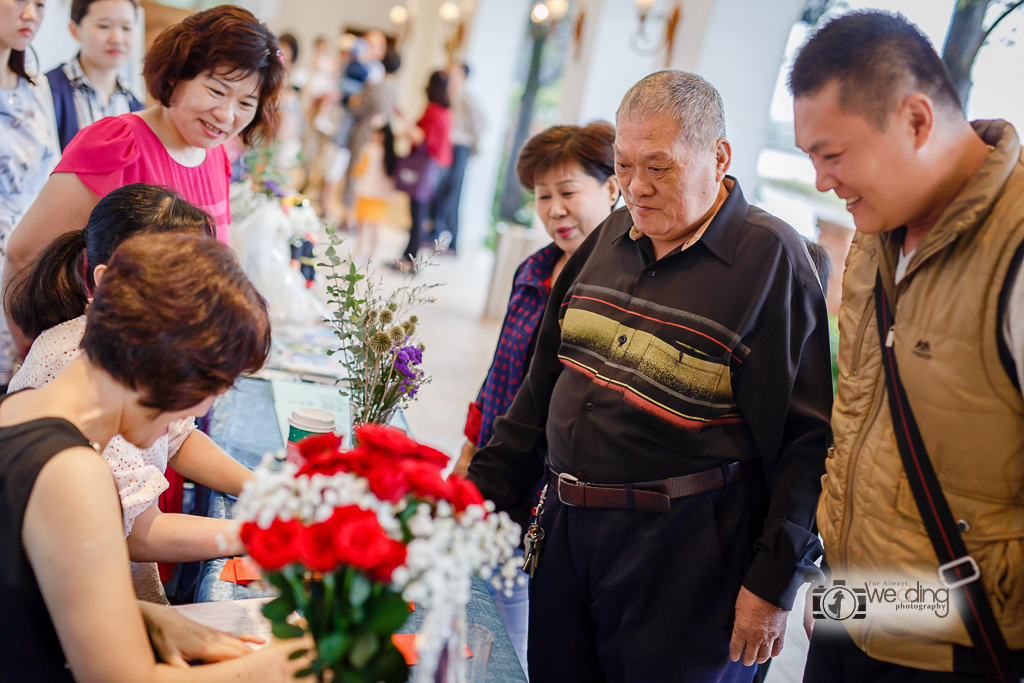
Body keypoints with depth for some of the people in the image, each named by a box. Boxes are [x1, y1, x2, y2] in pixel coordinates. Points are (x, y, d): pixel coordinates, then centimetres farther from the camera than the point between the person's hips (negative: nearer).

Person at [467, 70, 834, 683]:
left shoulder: (773, 258, -10)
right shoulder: (612, 237, 11)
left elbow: (807, 437, -13)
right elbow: (544, 384, 17)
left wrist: (775, 580, -15)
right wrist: (485, 491, 15)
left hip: (685, 553, -6)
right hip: (566, 529, 6)